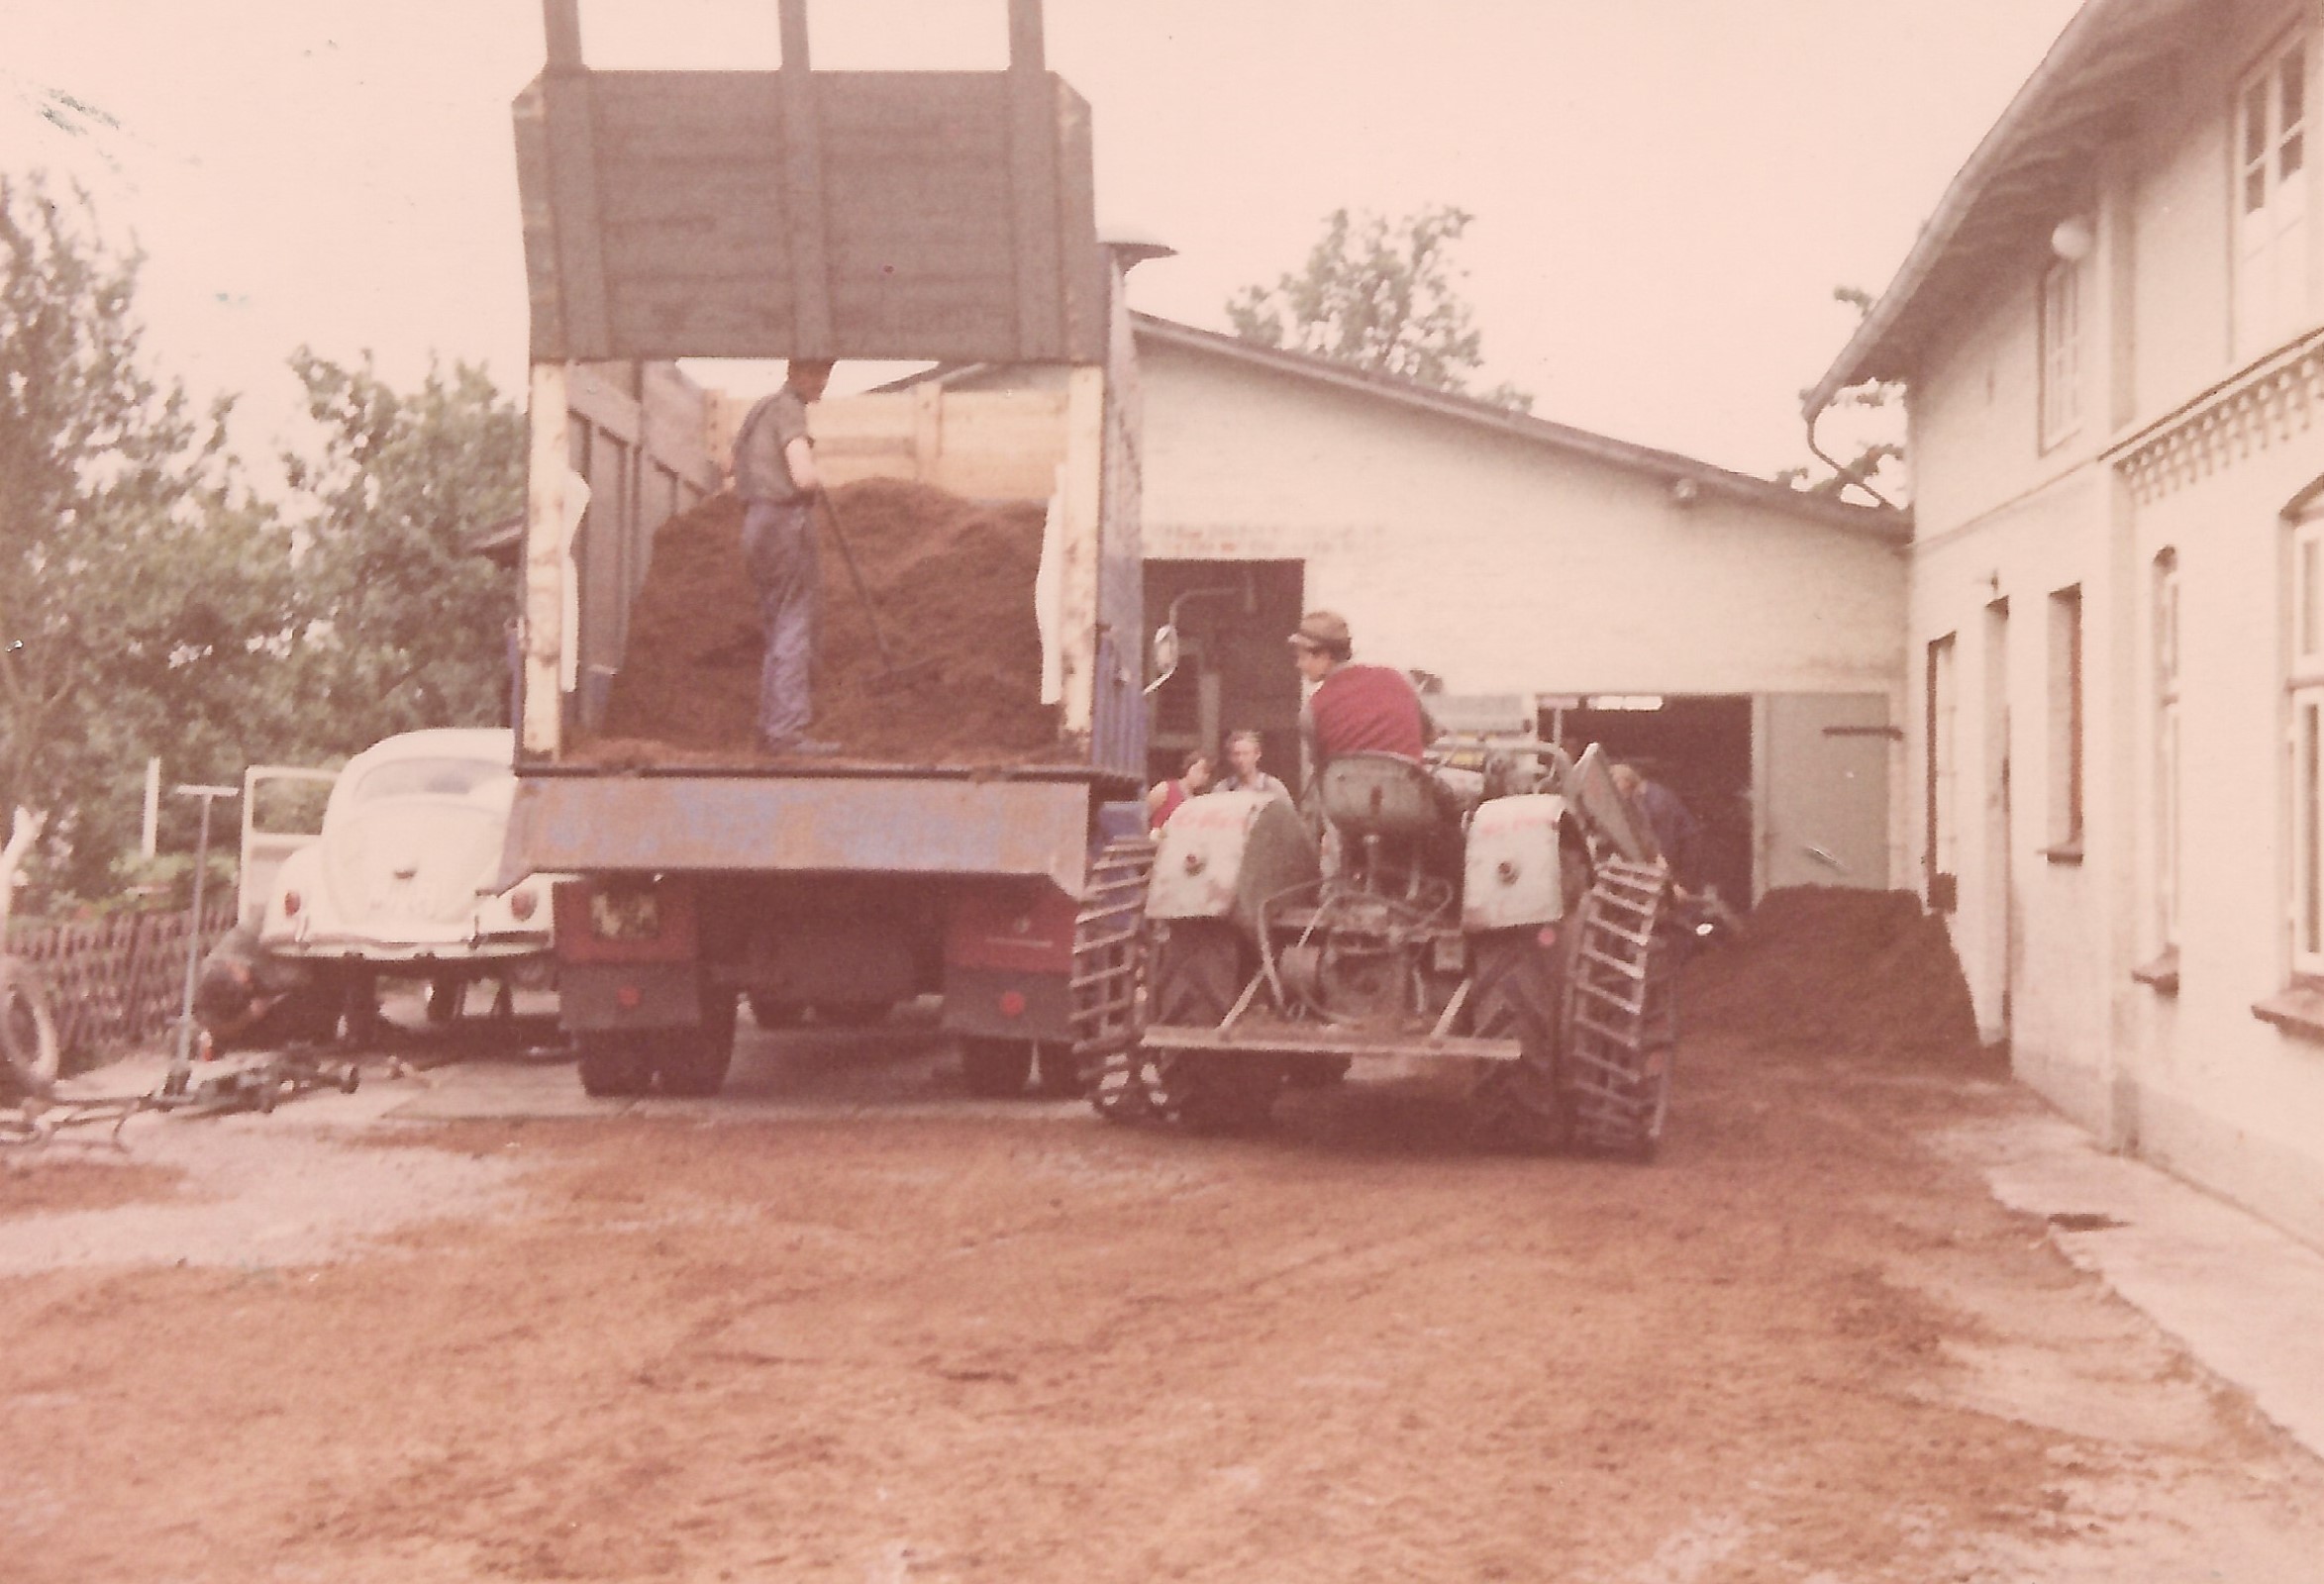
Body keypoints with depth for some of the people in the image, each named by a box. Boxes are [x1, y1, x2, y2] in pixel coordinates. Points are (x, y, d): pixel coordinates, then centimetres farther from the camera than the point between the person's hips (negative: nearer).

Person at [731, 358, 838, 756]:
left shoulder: (760, 410, 21)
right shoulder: (788, 409, -9)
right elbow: (804, 478, -21)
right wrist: (818, 479, 2)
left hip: (757, 524, 10)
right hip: (785, 521, -10)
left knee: (780, 629, 13)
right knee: (795, 626, -10)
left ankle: (770, 730, 14)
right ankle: (788, 731, -15)